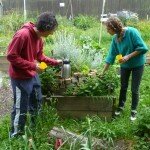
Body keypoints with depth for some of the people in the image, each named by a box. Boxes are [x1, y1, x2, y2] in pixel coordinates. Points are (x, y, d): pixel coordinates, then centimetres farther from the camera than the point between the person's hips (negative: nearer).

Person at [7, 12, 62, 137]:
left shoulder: (39, 37, 2)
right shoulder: (23, 34, -26)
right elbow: (11, 56, -24)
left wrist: (55, 62, 7)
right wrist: (32, 66, -24)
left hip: (33, 76, 9)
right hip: (20, 78, -9)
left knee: (37, 103, 22)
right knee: (21, 109, 2)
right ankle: (16, 136, 21)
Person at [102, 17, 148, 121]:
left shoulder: (132, 32, -25)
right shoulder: (115, 38, -8)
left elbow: (142, 48, -23)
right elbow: (111, 56, -2)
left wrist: (128, 56, -28)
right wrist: (103, 72, -2)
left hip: (137, 64, -5)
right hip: (125, 65, 5)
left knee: (134, 89, 5)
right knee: (123, 87, 17)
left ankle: (134, 110, 24)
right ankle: (121, 106, 36)